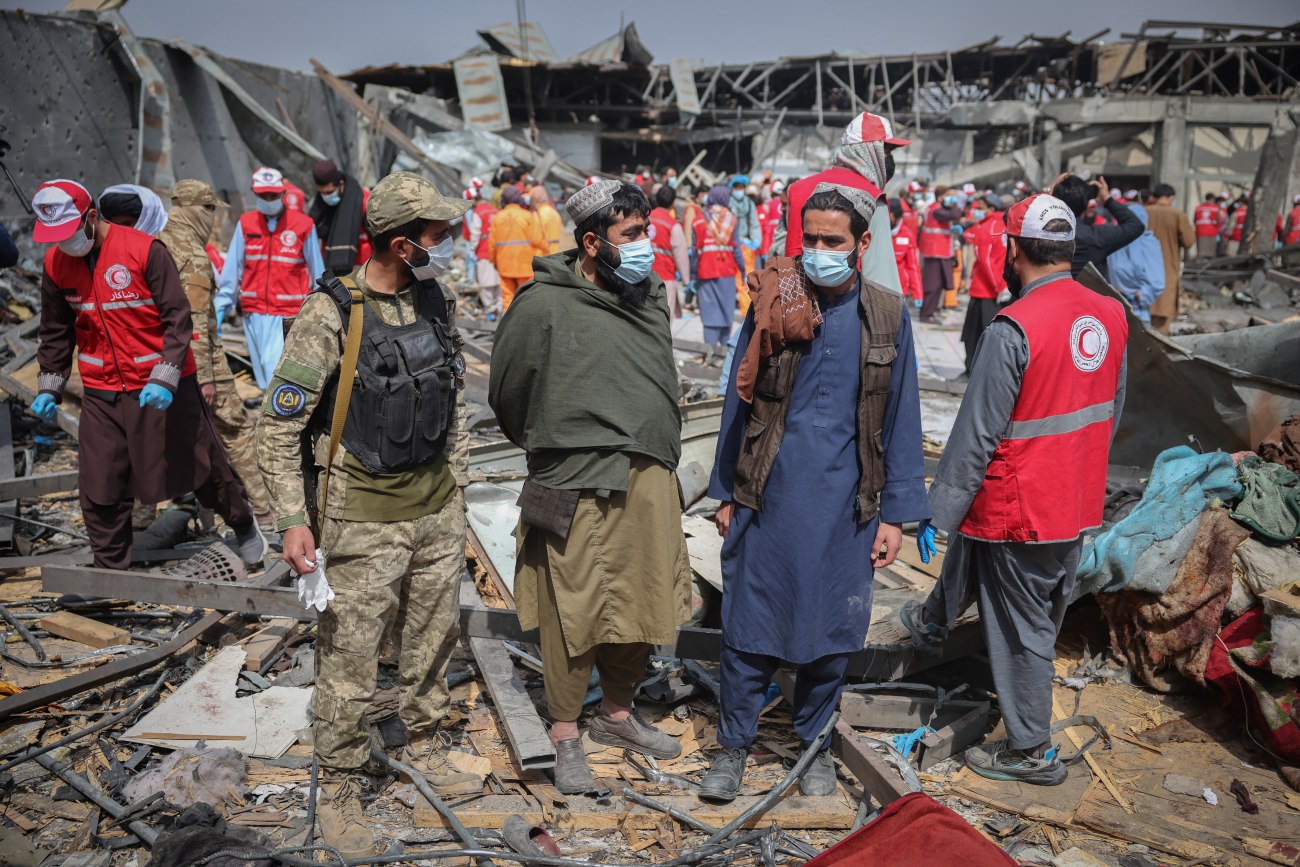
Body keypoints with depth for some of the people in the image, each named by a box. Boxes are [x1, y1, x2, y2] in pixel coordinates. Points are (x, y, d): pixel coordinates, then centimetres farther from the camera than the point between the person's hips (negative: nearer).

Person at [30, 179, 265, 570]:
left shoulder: (145, 250, -15)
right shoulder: (55, 263, 2)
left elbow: (178, 318, -16)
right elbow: (56, 333, 13)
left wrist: (164, 379, -24)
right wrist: (49, 387, 8)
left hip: (164, 388, -4)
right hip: (101, 395, 4)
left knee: (202, 463, 10)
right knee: (99, 489, 3)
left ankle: (243, 525, 35)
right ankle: (110, 569, 18)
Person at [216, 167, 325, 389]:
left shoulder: (303, 224, -2)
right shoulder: (246, 223, 6)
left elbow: (317, 272, 2)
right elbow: (232, 268, 6)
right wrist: (221, 305, 2)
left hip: (289, 314, -4)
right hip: (254, 311, 4)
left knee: (277, 367, -13)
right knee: (263, 371, 10)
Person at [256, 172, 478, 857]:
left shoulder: (435, 300, 2)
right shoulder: (330, 318, -18)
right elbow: (277, 427, -13)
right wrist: (292, 520, -17)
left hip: (435, 503, 6)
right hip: (363, 514, -6)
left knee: (435, 634, 18)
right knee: (350, 658, 4)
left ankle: (422, 747, 40)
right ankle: (338, 789, 24)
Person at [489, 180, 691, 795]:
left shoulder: (651, 294, 9)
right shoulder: (543, 305, -11)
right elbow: (507, 393, 2)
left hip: (649, 481, 6)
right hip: (580, 488, -6)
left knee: (642, 606, 15)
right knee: (574, 612, 3)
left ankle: (617, 715, 36)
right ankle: (564, 735, 22)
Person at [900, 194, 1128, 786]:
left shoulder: (1014, 328, -24)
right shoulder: (1110, 315, 0)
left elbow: (976, 435, -20)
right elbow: (1112, 412, 12)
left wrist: (943, 508, -9)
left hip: (1021, 507, -7)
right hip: (1079, 505, 7)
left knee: (1022, 626, 8)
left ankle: (1031, 752, 24)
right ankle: (932, 624, 55)